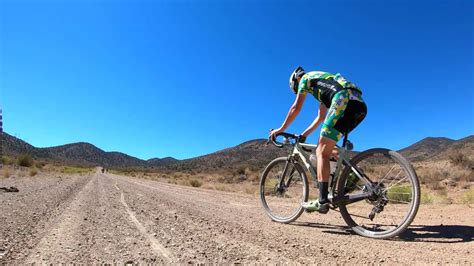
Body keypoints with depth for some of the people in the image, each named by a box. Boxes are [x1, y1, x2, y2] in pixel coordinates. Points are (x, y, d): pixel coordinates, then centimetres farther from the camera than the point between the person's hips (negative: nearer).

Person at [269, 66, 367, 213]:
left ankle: (323, 201, -15)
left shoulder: (305, 78, 16)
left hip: (344, 100, -9)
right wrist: (304, 134, 37)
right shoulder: (321, 83, 38)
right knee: (324, 148, 19)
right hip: (360, 105, 9)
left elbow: (296, 108, 10)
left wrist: (281, 129, 17)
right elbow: (321, 117, 36)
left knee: (322, 152, -9)